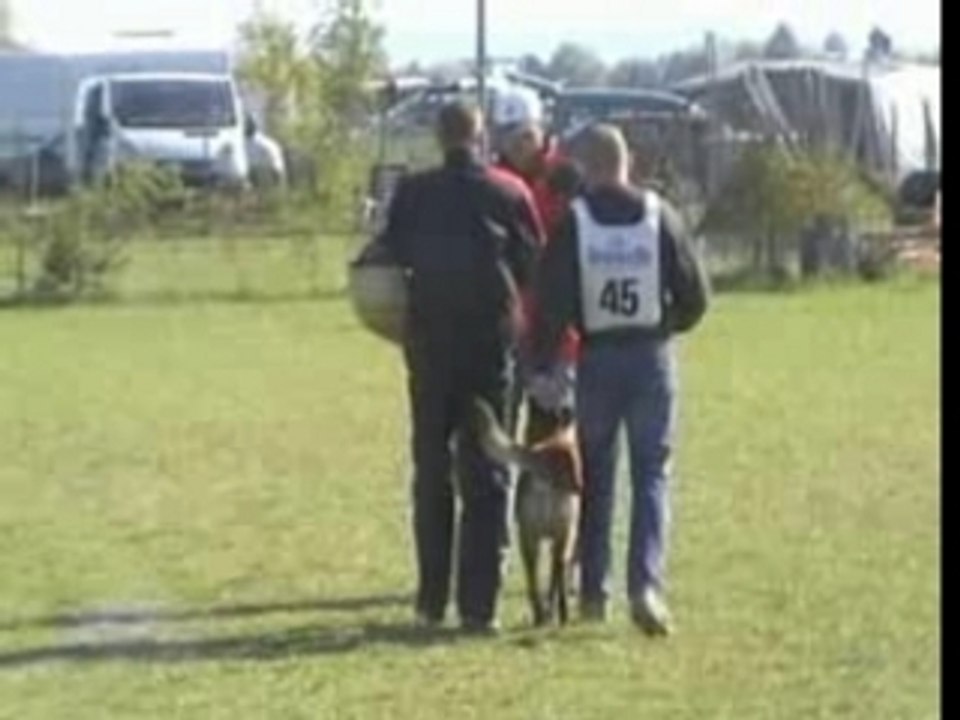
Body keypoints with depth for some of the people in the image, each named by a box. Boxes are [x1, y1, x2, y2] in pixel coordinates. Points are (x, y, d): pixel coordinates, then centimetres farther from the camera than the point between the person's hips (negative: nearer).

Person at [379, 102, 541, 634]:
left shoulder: (413, 194, -3)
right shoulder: (508, 195, -3)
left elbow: (391, 257, 2)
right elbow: (534, 269, 2)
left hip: (429, 343, 1)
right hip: (492, 344, -1)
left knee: (431, 472, 11)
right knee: (487, 477, 3)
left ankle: (432, 599, 12)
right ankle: (478, 604, -2)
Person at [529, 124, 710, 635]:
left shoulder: (573, 223, -6)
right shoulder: (659, 216, -3)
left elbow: (551, 304, -9)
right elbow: (694, 296, 0)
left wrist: (542, 364, 0)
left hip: (597, 359, 0)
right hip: (652, 358, 0)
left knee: (596, 476, 13)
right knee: (652, 474, 3)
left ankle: (594, 590, 16)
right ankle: (646, 583, -14)